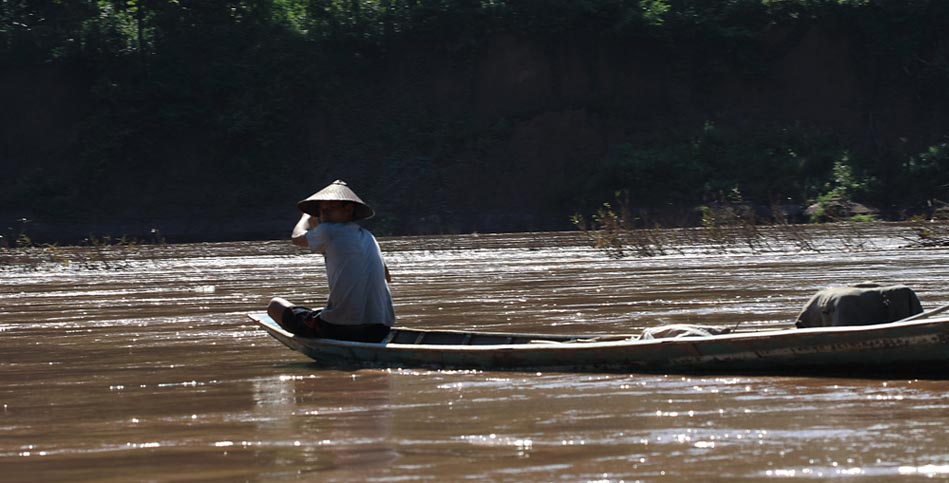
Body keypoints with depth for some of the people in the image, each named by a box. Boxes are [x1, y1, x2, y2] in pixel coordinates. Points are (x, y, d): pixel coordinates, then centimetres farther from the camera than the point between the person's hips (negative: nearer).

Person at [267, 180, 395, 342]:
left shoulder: (329, 231, -4)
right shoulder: (369, 237, 16)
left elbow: (297, 237, 18)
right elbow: (386, 277, 32)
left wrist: (307, 217, 37)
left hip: (338, 329, -7)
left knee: (275, 305, 12)